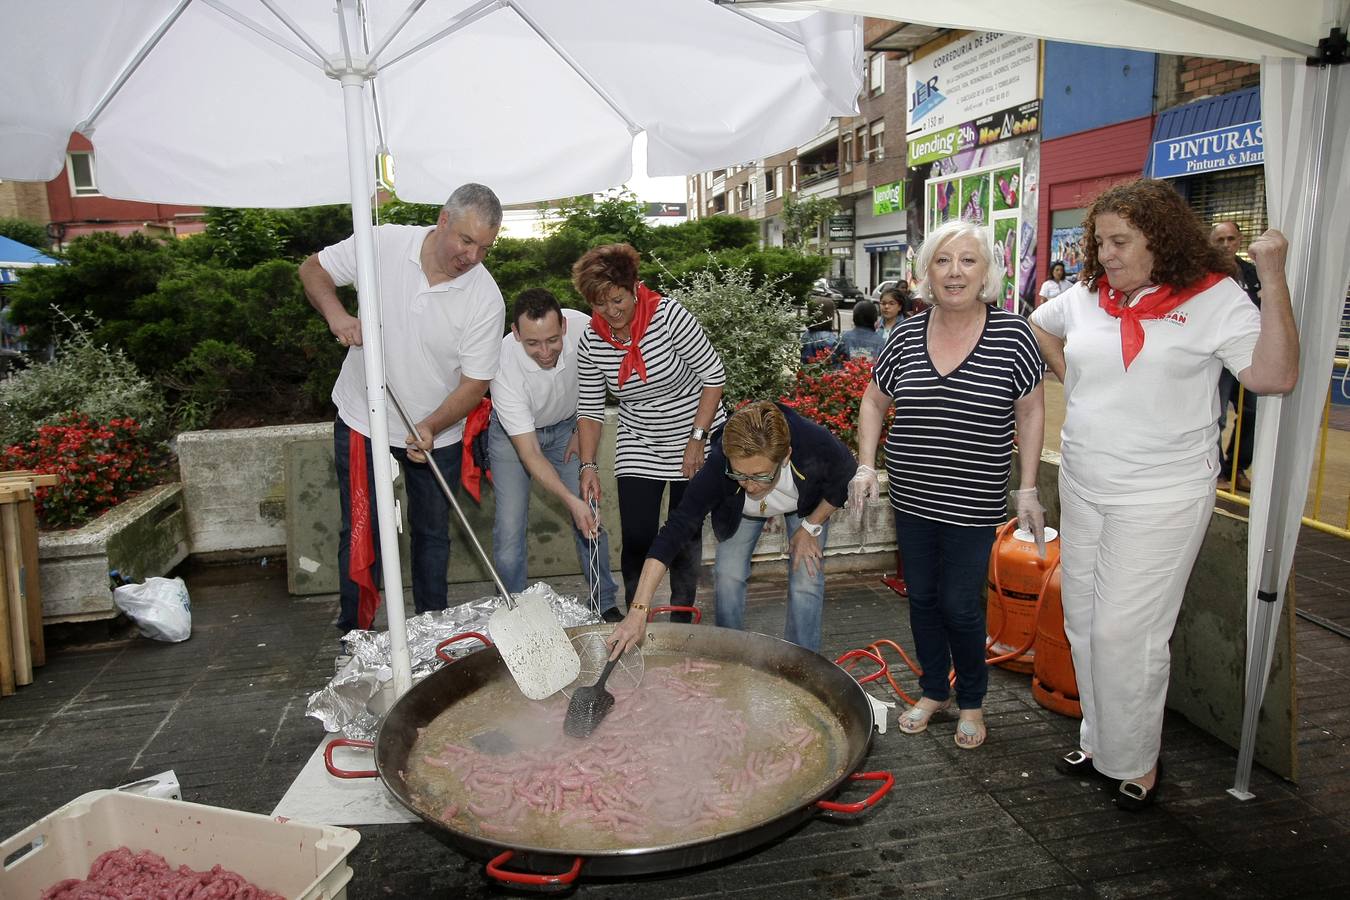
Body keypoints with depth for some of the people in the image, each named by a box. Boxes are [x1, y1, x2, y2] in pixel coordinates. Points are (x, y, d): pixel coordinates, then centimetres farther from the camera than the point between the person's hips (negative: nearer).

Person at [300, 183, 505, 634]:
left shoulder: (486, 298, -16)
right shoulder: (384, 243, -14)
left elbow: (475, 382, -14)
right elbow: (313, 269, 0)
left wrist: (430, 428, -29)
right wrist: (336, 314, -20)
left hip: (435, 433, 1)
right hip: (363, 420, 0)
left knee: (432, 532, 15)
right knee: (361, 533, 7)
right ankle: (353, 636, 24)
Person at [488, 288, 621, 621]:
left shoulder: (584, 328, -29)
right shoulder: (505, 367, -36)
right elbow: (530, 454, -33)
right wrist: (571, 501, -41)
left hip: (568, 425, 2)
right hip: (513, 431, -2)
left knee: (591, 521, -2)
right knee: (510, 528, -9)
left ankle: (606, 607, 14)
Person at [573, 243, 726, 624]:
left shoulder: (669, 315, -21)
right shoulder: (591, 343, -10)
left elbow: (713, 375, -15)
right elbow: (590, 408, -2)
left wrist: (697, 438, -16)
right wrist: (588, 466, -13)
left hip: (696, 439, -2)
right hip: (638, 446, 2)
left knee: (686, 535, 5)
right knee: (637, 538, -5)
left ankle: (681, 621, 23)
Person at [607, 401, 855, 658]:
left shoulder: (819, 448, -43)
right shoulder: (717, 467, -43)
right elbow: (675, 531, -42)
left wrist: (810, 528, -16)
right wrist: (638, 611, -47)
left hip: (809, 504, 0)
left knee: (806, 581, -10)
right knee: (728, 575, -7)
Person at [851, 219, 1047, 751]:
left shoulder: (1012, 334, -9)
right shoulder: (907, 335, -1)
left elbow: (1031, 412, 0)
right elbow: (874, 402, 12)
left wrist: (1027, 490, -3)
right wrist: (867, 466, 1)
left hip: (973, 505, -3)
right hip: (911, 501, 4)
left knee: (959, 606, 4)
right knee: (921, 598, 15)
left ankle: (972, 702, 30)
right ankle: (933, 691, 37)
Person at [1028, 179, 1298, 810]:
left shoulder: (1214, 298, -9)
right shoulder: (1085, 296, 4)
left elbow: (1275, 376, -18)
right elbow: (1039, 327, 24)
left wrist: (1272, 279, -22)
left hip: (1161, 498, -5)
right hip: (1083, 490, 6)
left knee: (1125, 633, -1)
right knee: (1084, 624, 15)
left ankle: (1138, 760, 22)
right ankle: (1099, 738, 35)